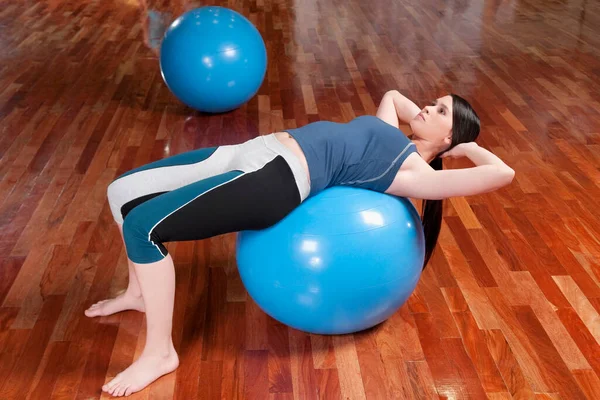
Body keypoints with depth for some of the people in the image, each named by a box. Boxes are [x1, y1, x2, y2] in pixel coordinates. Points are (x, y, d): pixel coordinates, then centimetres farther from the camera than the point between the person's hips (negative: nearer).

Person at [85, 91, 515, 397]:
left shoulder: (413, 170, -3)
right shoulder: (391, 134, 21)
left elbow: (503, 172, -12)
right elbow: (392, 93, 44)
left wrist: (465, 146, 5)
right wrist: (416, 114, 28)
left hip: (277, 179, -9)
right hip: (252, 152, 9)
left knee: (142, 226, -20)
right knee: (125, 191, 10)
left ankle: (160, 353, -5)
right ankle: (139, 292, 29)